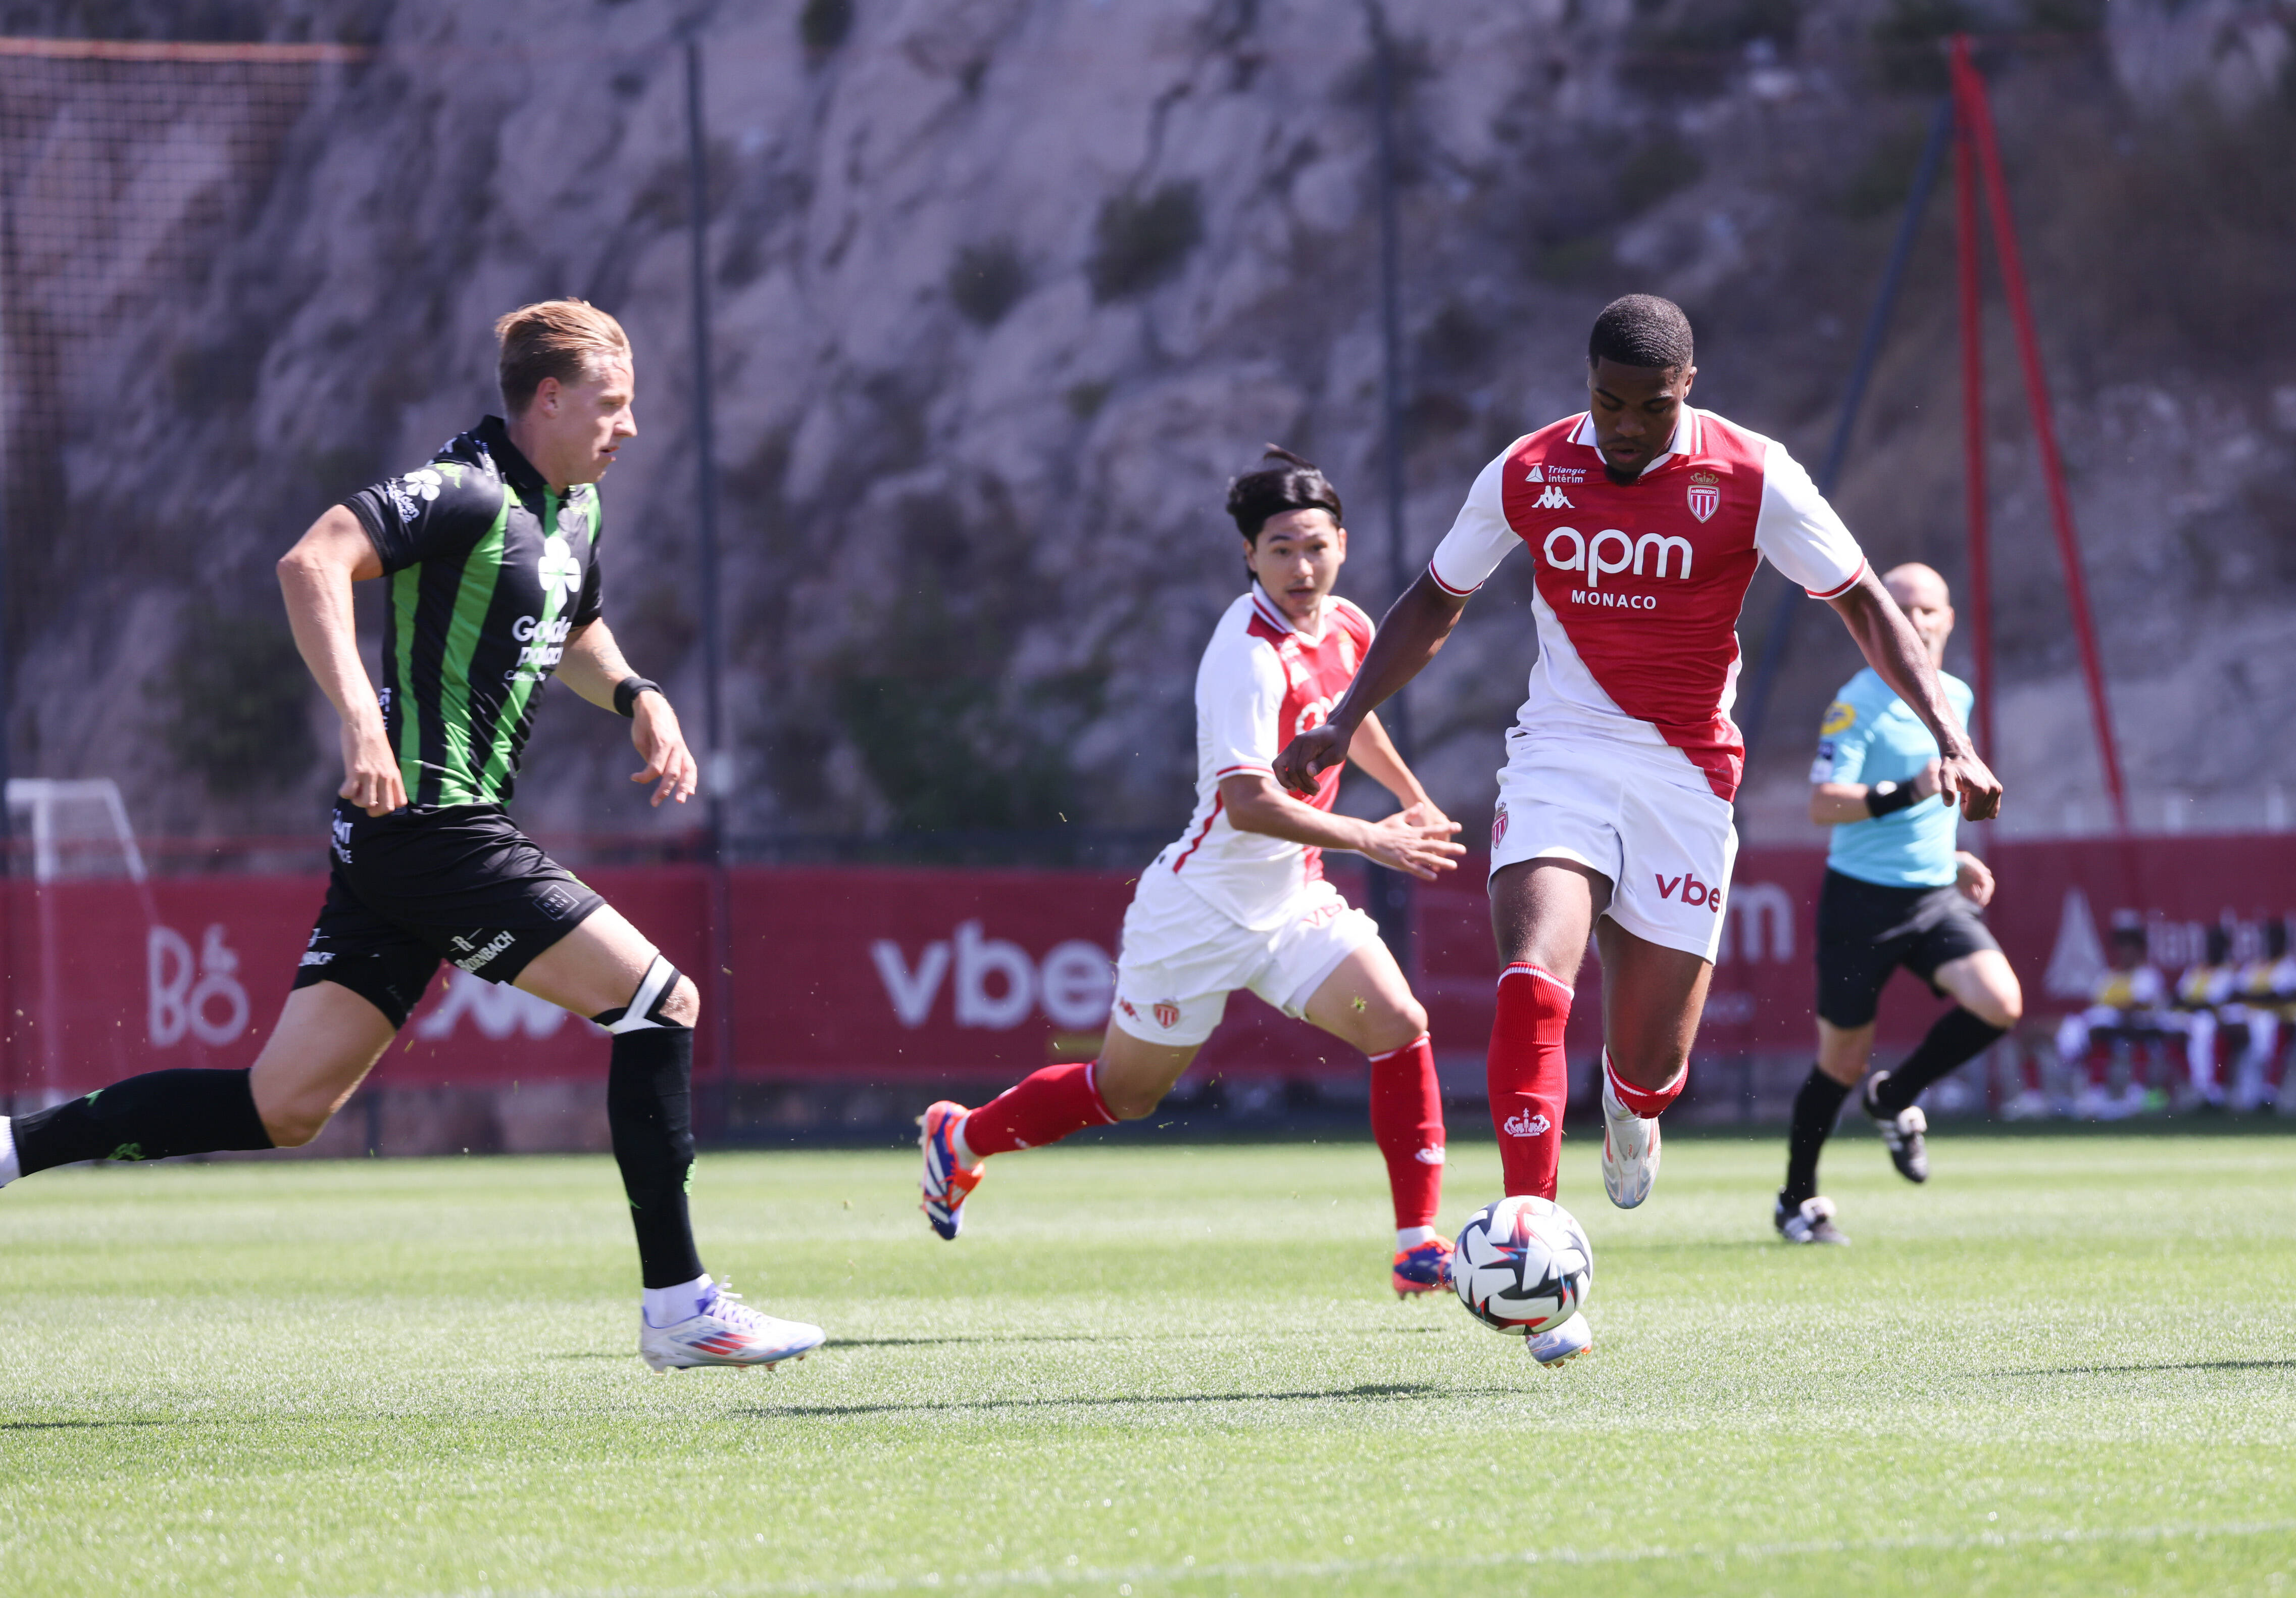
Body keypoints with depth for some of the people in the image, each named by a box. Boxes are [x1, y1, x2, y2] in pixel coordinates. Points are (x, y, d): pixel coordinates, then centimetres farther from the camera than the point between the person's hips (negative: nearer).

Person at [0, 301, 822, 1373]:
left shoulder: (574, 513, 18)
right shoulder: (467, 493, -12)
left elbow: (571, 633, 37)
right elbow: (311, 565, -25)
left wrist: (636, 696, 17)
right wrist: (360, 716, -35)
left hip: (395, 843, 10)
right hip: (435, 827, -10)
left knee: (285, 1107, 5)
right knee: (662, 1002, -8)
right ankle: (678, 1308, -4)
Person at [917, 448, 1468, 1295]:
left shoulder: (1345, 628, 1)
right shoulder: (1249, 654, -26)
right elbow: (1247, 802, -38)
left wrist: (1412, 797, 34)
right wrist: (1368, 840, -41)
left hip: (1291, 900, 7)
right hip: (1204, 908, -7)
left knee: (1401, 1026, -13)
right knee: (1125, 1093, 9)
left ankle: (1419, 1248, -10)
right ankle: (960, 1137, 35)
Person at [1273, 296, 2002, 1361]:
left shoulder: (1750, 480, -7)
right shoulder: (1527, 474, 0)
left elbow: (1866, 605, -4)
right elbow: (1436, 604, 15)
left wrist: (1948, 739, -15)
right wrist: (1343, 725, 6)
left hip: (1684, 774, 0)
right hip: (1560, 755, 1)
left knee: (1652, 1060, 1)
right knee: (1531, 986, -25)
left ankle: (1630, 1100, 41)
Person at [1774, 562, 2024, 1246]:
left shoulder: (1957, 697, 10)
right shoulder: (1858, 702, -12)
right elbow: (1823, 804, -21)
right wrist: (1906, 793, -33)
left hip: (1934, 893, 5)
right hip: (1862, 899, -5)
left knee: (1999, 1004, -18)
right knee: (1842, 1062, 3)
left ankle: (1896, 1098, 8)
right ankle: (1797, 1201, 24)